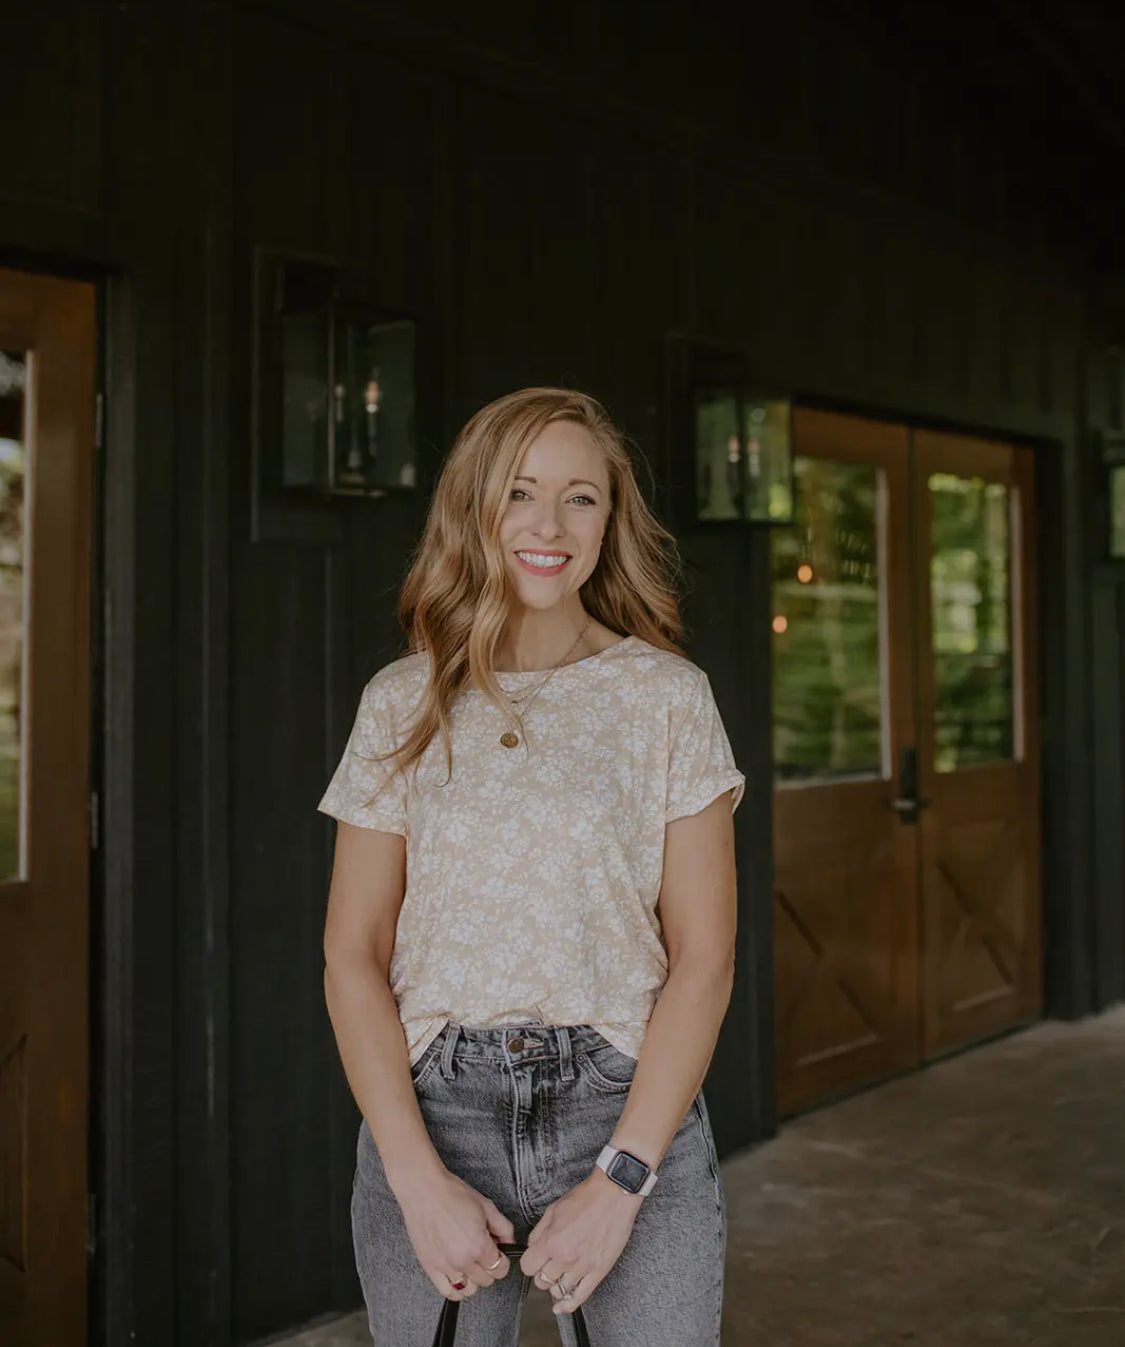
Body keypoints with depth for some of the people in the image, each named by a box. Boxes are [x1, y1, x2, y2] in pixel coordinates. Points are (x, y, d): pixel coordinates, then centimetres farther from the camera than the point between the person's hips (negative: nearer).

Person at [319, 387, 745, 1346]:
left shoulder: (667, 695, 0)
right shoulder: (402, 702, 3)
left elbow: (703, 956, -3)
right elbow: (352, 954, 1)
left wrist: (620, 1178, -10)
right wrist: (418, 1177, -8)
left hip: (628, 1109, -1)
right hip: (434, 1115, 1)